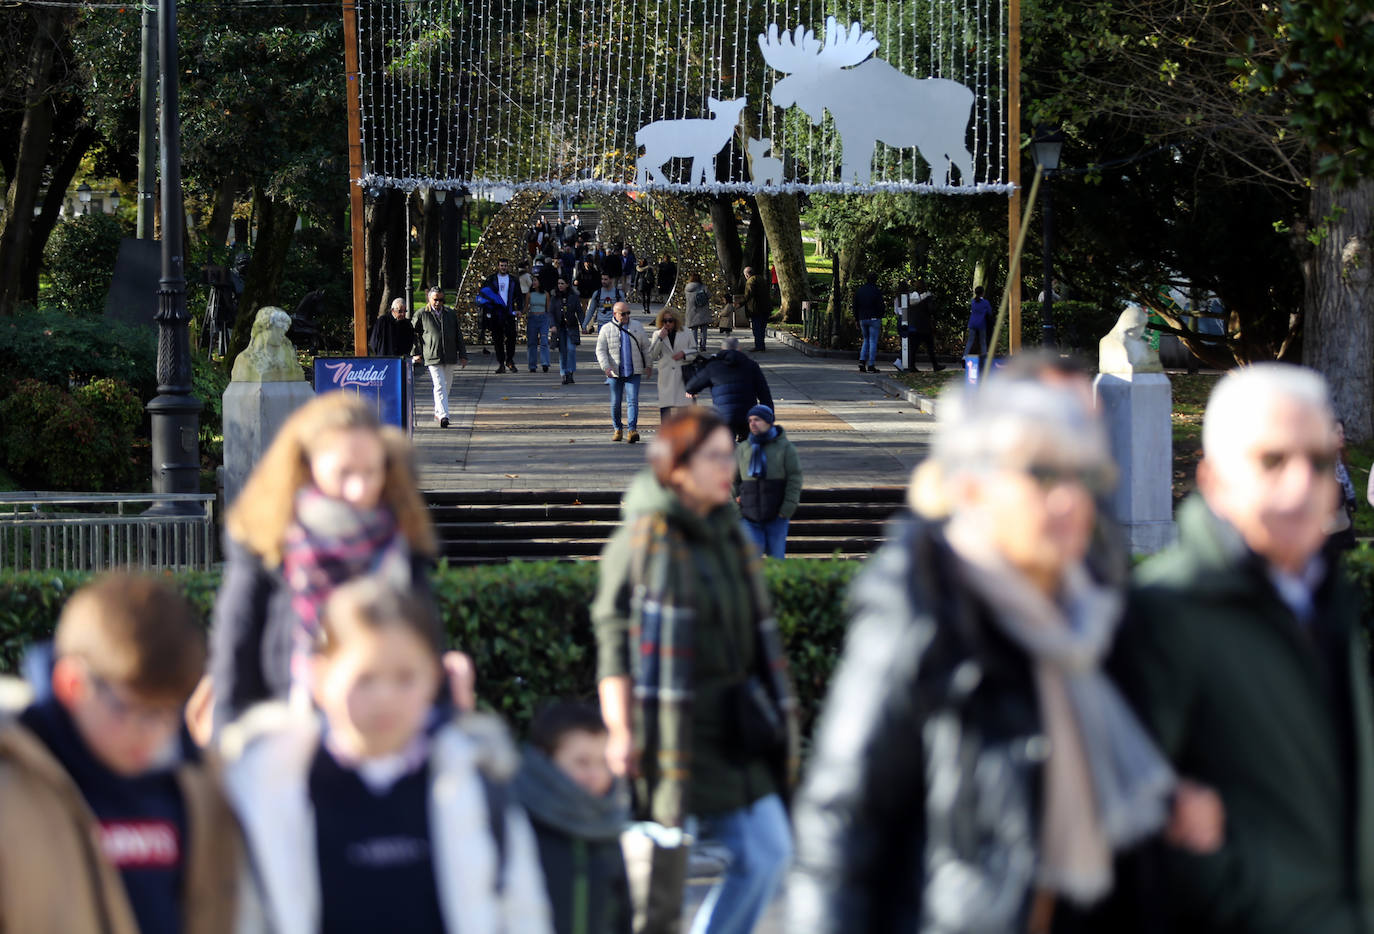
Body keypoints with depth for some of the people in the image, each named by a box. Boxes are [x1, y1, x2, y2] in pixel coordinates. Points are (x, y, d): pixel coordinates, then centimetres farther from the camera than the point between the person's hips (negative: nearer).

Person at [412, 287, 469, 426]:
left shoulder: (450, 313, 11)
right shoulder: (421, 314, 0)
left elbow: (458, 335, 15)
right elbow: (413, 334, 8)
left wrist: (462, 355, 12)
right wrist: (415, 353, 2)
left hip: (449, 356, 5)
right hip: (432, 356, -5)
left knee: (447, 385, 11)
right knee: (439, 386, -14)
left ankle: (438, 412, 27)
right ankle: (443, 415, -20)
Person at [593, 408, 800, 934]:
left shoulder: (728, 536, 14)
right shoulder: (644, 539, -8)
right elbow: (615, 640, -13)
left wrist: (775, 715, 21)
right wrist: (621, 732, -20)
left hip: (729, 731, 8)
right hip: (669, 729, -8)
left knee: (767, 852, 4)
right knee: (657, 873, -3)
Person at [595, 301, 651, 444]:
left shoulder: (637, 326, 8)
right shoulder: (606, 329, 2)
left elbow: (645, 347, 16)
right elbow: (601, 350, -3)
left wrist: (648, 365, 13)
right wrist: (606, 367, -17)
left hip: (633, 372, 0)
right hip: (614, 373, 0)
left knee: (632, 400, -13)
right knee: (615, 403, 8)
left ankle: (632, 431, -20)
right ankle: (618, 429, 25)